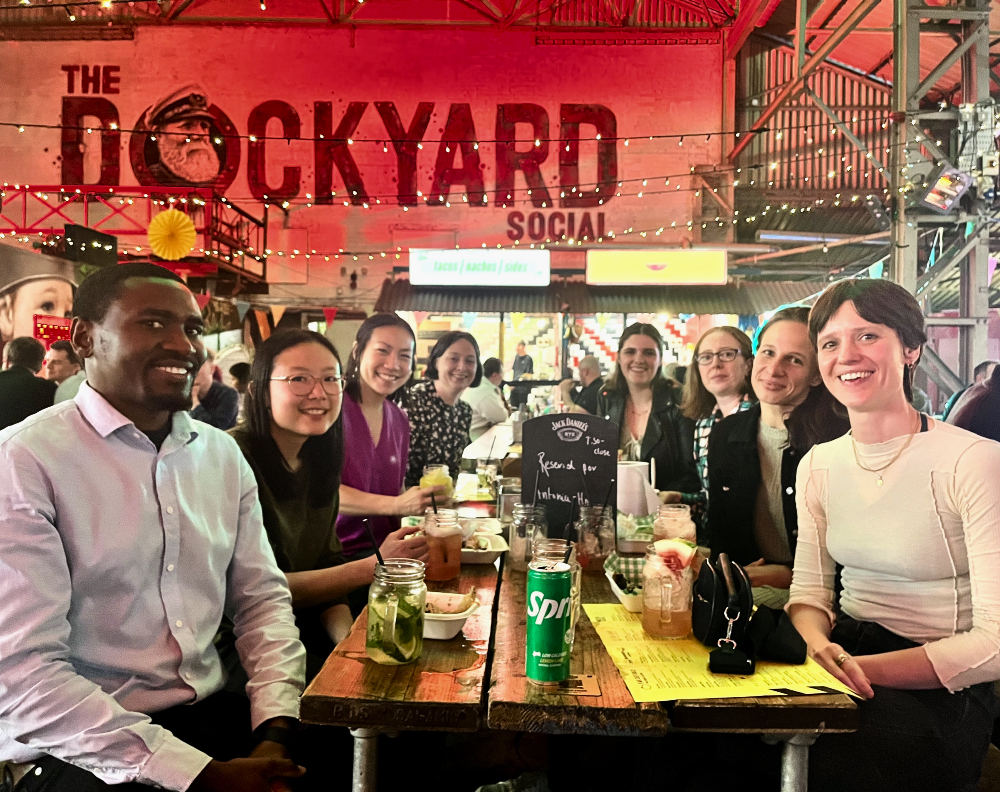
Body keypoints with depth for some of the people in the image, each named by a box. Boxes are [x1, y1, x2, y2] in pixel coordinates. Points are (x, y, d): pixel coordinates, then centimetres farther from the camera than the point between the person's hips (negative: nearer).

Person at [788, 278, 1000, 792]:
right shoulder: (817, 465, 6)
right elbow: (809, 593, 8)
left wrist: (861, 667, -23)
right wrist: (820, 647, -15)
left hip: (942, 692, -5)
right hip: (847, 663, 5)